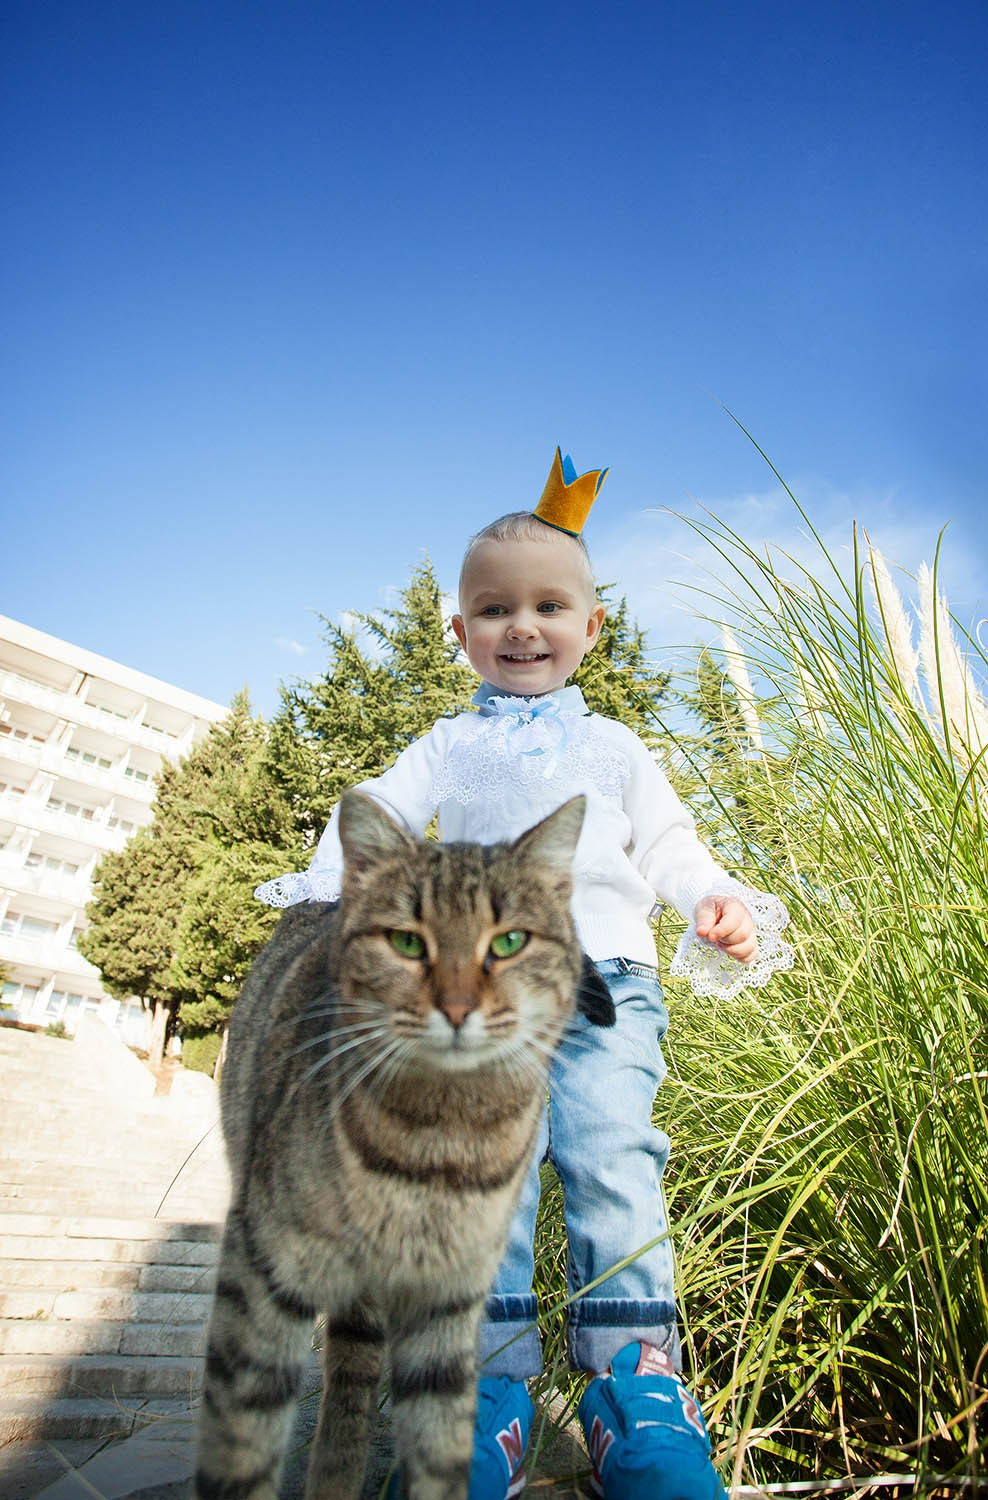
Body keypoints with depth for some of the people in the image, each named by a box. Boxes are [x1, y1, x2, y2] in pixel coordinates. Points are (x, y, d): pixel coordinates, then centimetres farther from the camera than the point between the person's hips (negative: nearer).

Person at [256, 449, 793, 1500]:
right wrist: (323, 886, -11)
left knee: (610, 1151, -12)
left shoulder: (611, 745, 21)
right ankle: (489, 1377, 0)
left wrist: (719, 904, 0)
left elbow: (667, 845, 19)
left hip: (604, 978, 1)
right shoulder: (449, 745, 19)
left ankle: (635, 1380, 1)